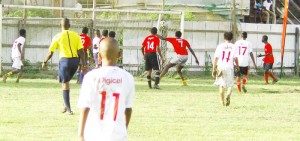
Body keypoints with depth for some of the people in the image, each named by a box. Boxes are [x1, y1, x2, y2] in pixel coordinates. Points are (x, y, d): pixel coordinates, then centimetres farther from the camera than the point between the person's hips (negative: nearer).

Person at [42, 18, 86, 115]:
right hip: (75, 61, 4)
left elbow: (50, 52, 1)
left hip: (64, 60, -4)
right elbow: (81, 51, 1)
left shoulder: (58, 37, -1)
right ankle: (66, 106, 19)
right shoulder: (76, 36, 6)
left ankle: (68, 108, -6)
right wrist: (84, 65, 4)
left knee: (65, 84, 0)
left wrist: (45, 62, 17)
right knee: (66, 81, 22)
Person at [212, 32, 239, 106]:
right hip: (229, 67, 0)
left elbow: (216, 58, -1)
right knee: (230, 84, 11)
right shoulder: (233, 47, 1)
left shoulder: (220, 46, 3)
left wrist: (214, 69, 2)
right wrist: (237, 66, 14)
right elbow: (235, 58, -4)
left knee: (221, 85, 9)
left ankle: (223, 101, 9)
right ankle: (228, 94, -18)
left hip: (220, 67, 1)